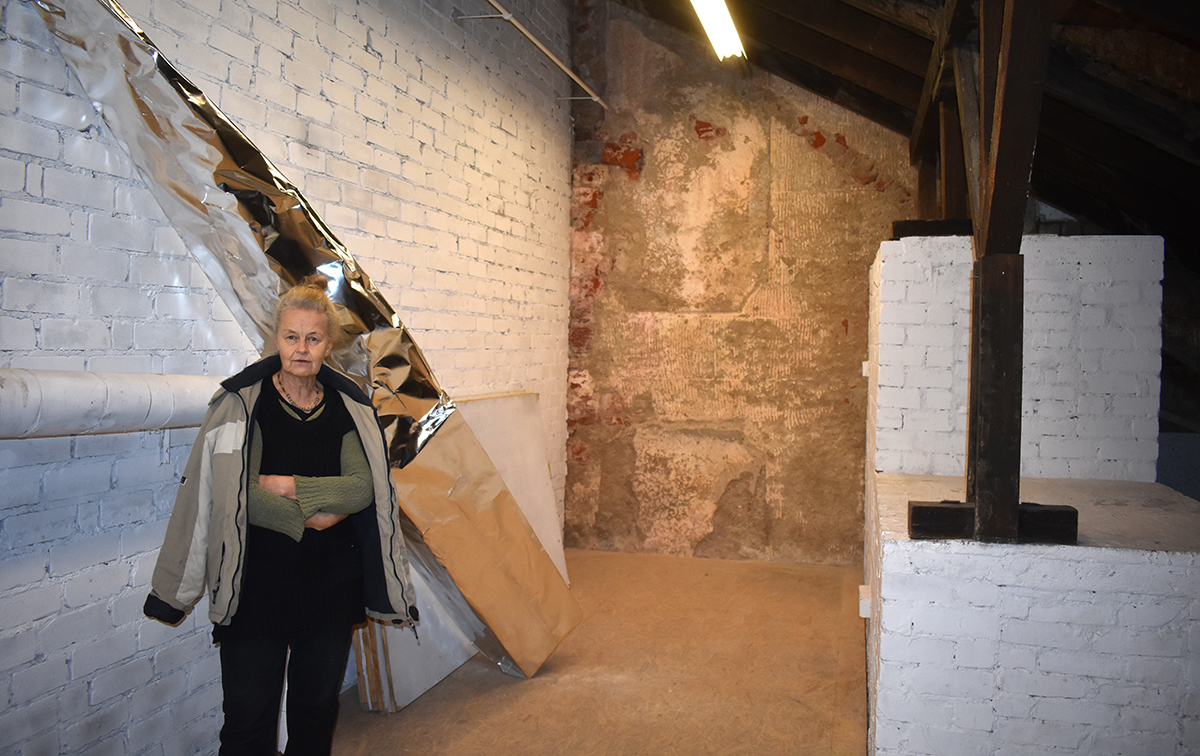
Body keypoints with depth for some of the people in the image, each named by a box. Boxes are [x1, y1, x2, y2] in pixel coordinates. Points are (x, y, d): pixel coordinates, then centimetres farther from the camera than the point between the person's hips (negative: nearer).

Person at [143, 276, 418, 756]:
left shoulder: (347, 408, 3)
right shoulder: (243, 402, -7)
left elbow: (363, 488, -10)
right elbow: (235, 494, -16)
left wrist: (290, 486, -18)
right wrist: (312, 515, -14)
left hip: (331, 585, 3)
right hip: (257, 585, -3)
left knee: (317, 709, 16)